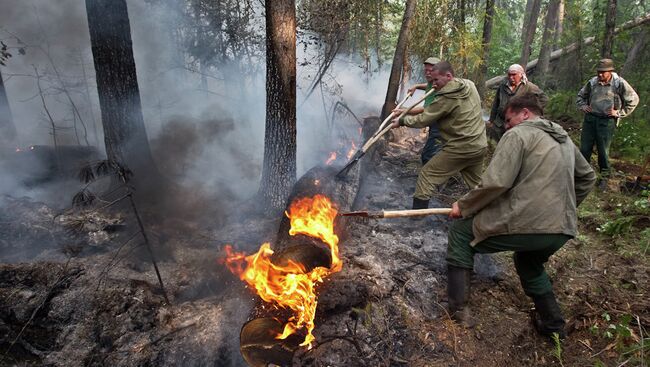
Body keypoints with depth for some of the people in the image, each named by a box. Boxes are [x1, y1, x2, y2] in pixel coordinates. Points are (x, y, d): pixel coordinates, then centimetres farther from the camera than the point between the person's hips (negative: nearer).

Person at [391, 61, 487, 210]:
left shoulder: (446, 97, -18)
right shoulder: (470, 85, 6)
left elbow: (423, 119, -12)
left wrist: (401, 121, 1)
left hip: (459, 148, -8)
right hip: (480, 145, 8)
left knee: (427, 175, 4)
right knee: (476, 183, 22)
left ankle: (418, 212, 6)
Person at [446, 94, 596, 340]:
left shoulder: (518, 134, -4)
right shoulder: (564, 139, 21)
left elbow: (496, 182, -16)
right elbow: (587, 177, 31)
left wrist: (463, 206, -4)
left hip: (526, 224, -8)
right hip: (563, 230, 8)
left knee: (460, 231, 9)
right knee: (529, 263, 37)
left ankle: (458, 308, 8)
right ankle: (553, 325, 36)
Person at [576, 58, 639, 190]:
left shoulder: (619, 83, -8)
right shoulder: (592, 82, 0)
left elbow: (633, 99, 2)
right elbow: (581, 95, 18)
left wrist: (620, 113, -3)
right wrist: (583, 106, 3)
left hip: (607, 121, -3)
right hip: (590, 118, 3)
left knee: (603, 150, 3)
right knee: (585, 148, 6)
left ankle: (604, 177, 17)